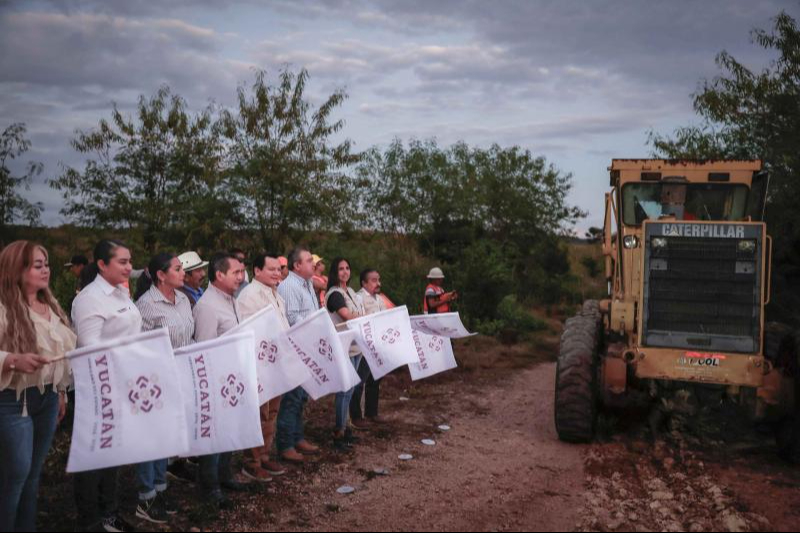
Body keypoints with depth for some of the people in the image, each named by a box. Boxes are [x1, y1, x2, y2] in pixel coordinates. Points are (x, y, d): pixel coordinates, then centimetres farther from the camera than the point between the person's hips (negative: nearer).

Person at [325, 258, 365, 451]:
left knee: (349, 388, 13)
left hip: (355, 345, 9)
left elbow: (361, 317, 16)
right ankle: (339, 433, 1)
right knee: (345, 390, -7)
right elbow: (350, 318, -20)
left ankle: (343, 427, 23)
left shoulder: (351, 292, 16)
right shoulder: (334, 294, -12)